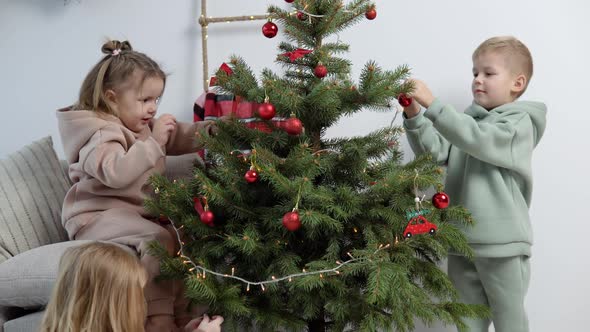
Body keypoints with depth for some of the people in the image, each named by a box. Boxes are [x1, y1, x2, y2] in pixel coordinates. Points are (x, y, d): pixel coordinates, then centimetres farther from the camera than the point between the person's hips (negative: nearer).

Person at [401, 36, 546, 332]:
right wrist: (414, 116, -15)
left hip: (502, 244, -5)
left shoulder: (519, 123, -7)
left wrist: (431, 103, -29)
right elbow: (434, 151, 1)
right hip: (462, 241, 6)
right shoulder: (467, 120, 11)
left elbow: (477, 140, -24)